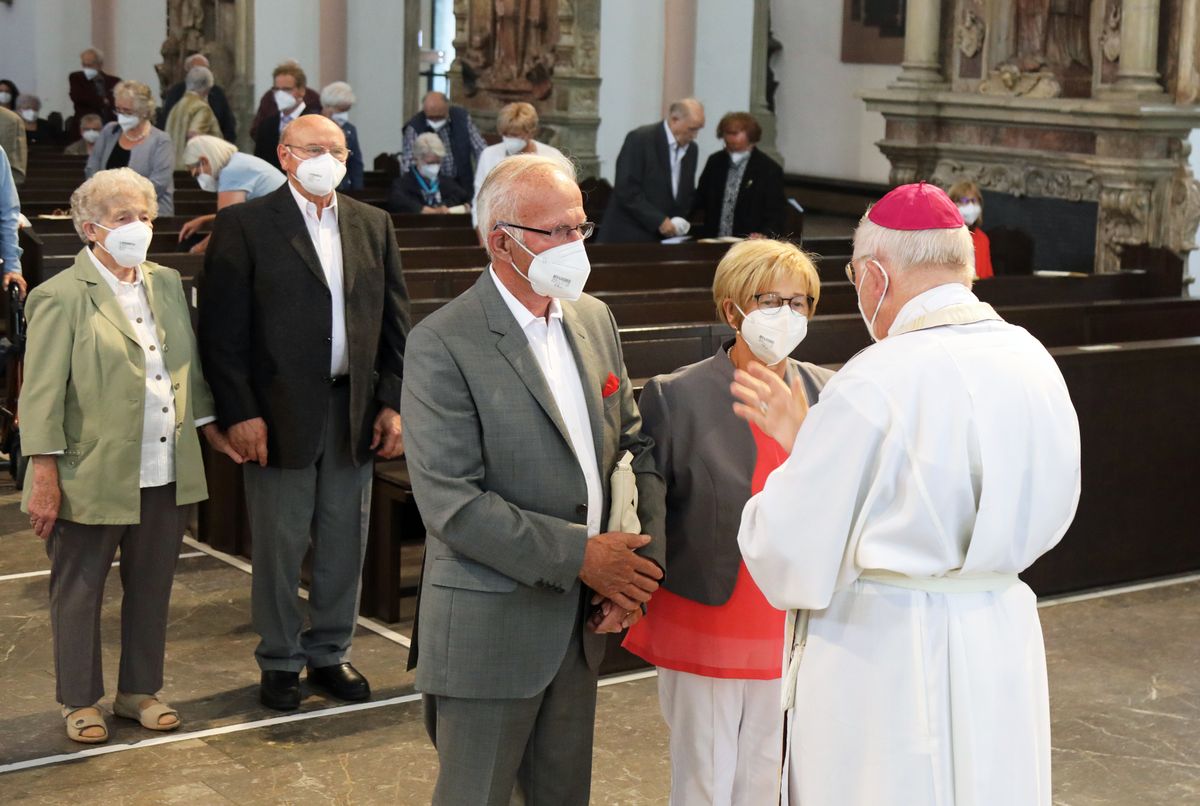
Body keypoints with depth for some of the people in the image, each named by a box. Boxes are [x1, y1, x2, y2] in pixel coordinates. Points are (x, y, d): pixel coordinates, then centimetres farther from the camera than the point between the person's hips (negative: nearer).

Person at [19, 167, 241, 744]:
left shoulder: (167, 284, 8)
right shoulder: (63, 297, -10)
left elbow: (190, 368, 17)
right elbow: (42, 393, -11)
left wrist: (211, 428, 14)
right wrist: (45, 476, -13)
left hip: (167, 475, 5)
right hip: (93, 478, -5)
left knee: (151, 588, 15)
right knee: (78, 591, 10)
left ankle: (139, 691, 31)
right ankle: (80, 702, 25)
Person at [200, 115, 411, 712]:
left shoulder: (373, 225, 10)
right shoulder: (244, 225, -4)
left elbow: (395, 321, 11)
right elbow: (221, 330, -8)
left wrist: (393, 403, 3)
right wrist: (239, 414, -14)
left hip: (355, 411, 4)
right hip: (279, 413, -4)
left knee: (345, 541, 11)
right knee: (280, 544, 5)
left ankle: (329, 653, 26)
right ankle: (280, 662, 20)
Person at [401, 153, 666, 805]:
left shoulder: (594, 318, 8)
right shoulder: (442, 344, -15)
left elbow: (635, 445, 11)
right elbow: (451, 502, -20)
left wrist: (639, 567, -3)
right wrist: (580, 556, -19)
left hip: (582, 622, 7)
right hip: (489, 628, -6)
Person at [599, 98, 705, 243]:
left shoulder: (691, 149, 10)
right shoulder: (639, 139, -11)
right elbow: (626, 190, -16)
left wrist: (681, 222, 0)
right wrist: (659, 220, -19)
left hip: (666, 237, 6)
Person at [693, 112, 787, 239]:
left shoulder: (769, 169, 1)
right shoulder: (715, 162, 13)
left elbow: (777, 214, 0)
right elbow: (699, 201, 21)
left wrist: (764, 235, -18)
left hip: (749, 243, -3)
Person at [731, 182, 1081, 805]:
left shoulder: (873, 384, -19)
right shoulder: (1031, 362, 1)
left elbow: (793, 562, -15)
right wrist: (806, 438, 15)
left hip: (883, 657, -6)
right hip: (1002, 646, 6)